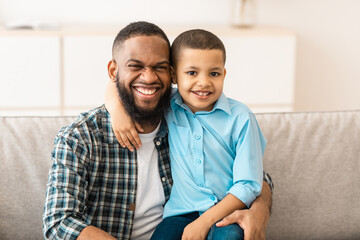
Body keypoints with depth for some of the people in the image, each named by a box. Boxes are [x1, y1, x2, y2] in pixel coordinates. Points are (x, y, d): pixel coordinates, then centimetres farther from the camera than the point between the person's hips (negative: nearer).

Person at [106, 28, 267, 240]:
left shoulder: (240, 118, -4)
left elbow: (248, 185, -6)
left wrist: (205, 222, -15)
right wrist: (117, 109, -7)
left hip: (228, 211, -2)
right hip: (181, 213, 2)